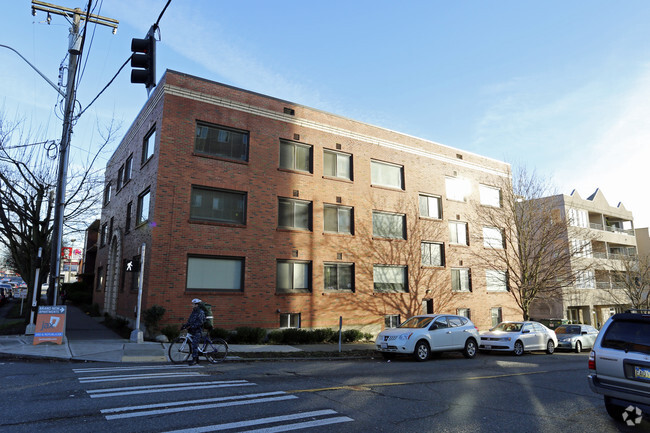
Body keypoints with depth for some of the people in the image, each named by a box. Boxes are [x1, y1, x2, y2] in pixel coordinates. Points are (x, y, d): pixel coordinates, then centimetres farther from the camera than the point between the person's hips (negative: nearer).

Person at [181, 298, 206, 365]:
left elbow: (200, 323, -20)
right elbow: (190, 321, 18)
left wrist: (191, 327, -25)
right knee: (194, 345, 11)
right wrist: (185, 325, 3)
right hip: (193, 331, 9)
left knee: (194, 345, -12)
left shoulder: (201, 312, -12)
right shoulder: (194, 311, 15)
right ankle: (196, 359, 19)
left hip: (197, 331, -9)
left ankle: (194, 359, -10)